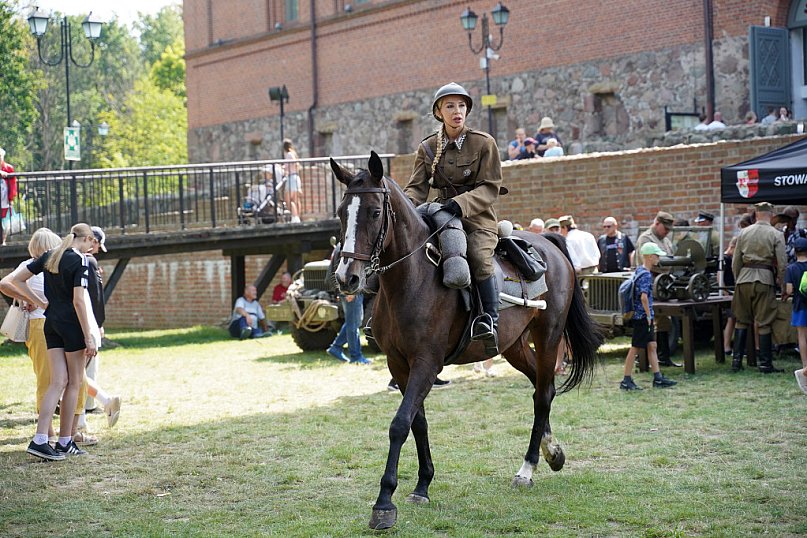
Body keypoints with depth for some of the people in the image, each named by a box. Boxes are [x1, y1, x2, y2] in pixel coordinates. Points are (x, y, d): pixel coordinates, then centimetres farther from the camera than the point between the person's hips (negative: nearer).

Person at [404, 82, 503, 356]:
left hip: (478, 218, -4)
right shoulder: (427, 148, 7)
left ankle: (490, 319, -28)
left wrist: (460, 203, -25)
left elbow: (489, 189, -8)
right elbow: (417, 187, 3)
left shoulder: (484, 143, -3)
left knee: (479, 257, -33)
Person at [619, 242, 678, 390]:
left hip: (643, 318, 9)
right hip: (642, 317, -9)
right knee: (635, 348, -3)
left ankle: (658, 378, 15)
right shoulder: (646, 275, -18)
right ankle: (626, 380, 3)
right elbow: (644, 297, -28)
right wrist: (648, 315, -18)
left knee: (652, 346, 11)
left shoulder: (639, 270, 11)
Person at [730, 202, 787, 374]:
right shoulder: (776, 235, -3)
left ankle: (736, 360, 9)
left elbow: (735, 262, 9)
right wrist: (784, 287, 4)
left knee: (741, 321, 11)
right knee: (764, 323, 1)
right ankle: (765, 364, 4)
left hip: (744, 277, 3)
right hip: (764, 280, -3)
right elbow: (782, 264, -6)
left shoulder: (744, 232, 6)